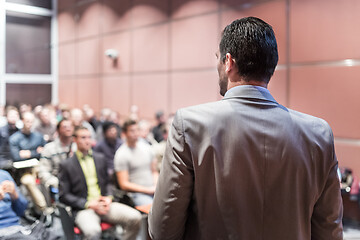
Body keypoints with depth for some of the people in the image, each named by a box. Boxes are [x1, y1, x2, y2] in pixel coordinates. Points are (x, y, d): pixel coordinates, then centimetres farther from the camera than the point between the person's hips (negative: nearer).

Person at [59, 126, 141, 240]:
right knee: (92, 231, -38)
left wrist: (108, 198, 0)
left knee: (135, 217, -20)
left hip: (104, 205, 4)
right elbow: (63, 195, -1)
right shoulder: (66, 165, 3)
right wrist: (88, 204, -11)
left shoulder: (100, 158, 17)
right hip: (83, 209, -4)